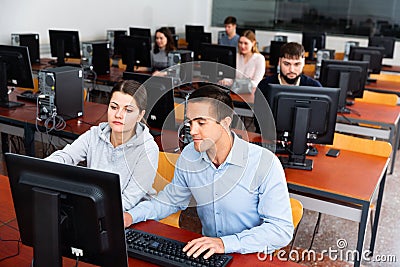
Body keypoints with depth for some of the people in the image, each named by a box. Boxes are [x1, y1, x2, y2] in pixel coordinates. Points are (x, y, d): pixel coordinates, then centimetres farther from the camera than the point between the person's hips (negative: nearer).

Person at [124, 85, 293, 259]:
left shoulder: (265, 163, -18)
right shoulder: (188, 156, -2)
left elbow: (282, 229, -20)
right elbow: (171, 200, 14)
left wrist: (226, 243, -31)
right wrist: (132, 215, -2)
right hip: (207, 252, 4)